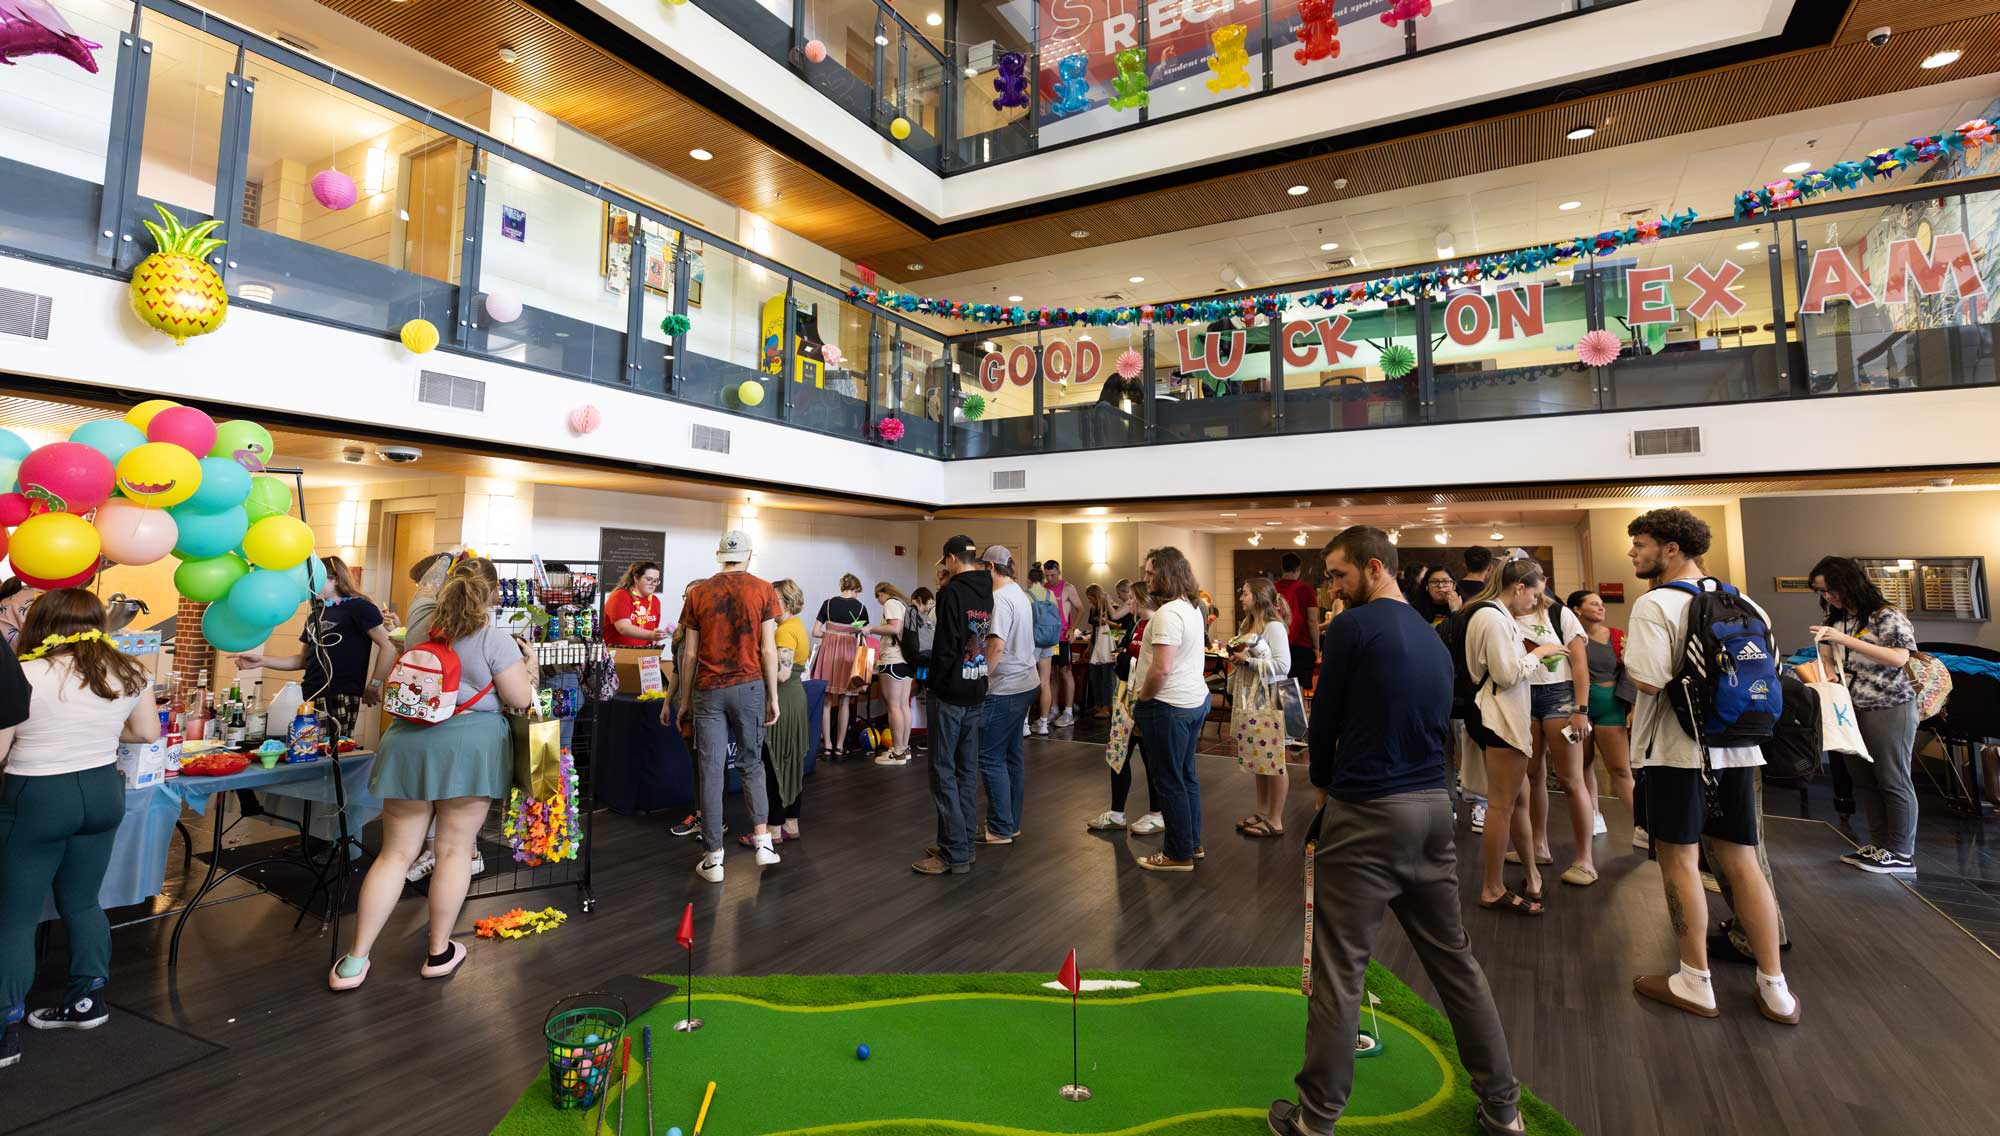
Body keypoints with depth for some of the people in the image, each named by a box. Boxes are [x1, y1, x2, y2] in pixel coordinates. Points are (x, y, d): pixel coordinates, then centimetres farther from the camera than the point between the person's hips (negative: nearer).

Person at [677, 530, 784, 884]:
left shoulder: (698, 592, 3)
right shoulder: (762, 590, -1)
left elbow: (690, 654, 4)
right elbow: (768, 649, -3)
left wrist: (684, 701, 11)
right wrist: (773, 697, 3)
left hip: (708, 691, 1)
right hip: (749, 687, 0)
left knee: (711, 772, 5)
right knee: (752, 764, 15)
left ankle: (714, 859, 10)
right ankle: (762, 841, 9)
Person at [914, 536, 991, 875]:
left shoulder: (952, 591, -14)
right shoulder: (989, 592, 7)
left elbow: (945, 645, -17)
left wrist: (934, 682, -7)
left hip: (949, 694, -7)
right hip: (977, 694, 7)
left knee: (943, 771, -1)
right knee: (967, 770, 14)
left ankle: (954, 854, 2)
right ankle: (963, 844, 22)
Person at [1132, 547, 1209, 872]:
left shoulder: (1167, 613, -20)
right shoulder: (1190, 608, 12)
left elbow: (1161, 668, -26)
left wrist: (1142, 701, -12)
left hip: (1170, 706, -10)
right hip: (1196, 699, 10)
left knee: (1169, 780, 1)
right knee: (1187, 774, 18)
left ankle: (1179, 854, 11)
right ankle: (1193, 842, 29)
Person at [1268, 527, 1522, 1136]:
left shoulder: (1352, 627, -11)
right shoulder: (1434, 639, 12)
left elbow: (1324, 721, -6)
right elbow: (1439, 728, 17)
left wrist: (1323, 785, 13)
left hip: (1365, 813, -7)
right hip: (1433, 807, 7)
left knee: (1339, 969, 2)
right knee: (1454, 957, 19)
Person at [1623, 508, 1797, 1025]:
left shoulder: (1655, 605, -15)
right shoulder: (1739, 602, 9)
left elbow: (1648, 680, -24)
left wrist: (1628, 656, -5)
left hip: (1676, 750, -7)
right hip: (1734, 749, 7)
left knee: (1679, 861, 4)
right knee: (1741, 861, 14)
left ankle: (1695, 985, 14)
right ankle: (1775, 990, 21)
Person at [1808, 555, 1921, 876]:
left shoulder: (1885, 615, -7)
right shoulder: (1836, 620, 11)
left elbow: (1899, 657, -17)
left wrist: (1845, 640, -22)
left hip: (1888, 708, -6)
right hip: (1851, 710, 6)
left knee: (1893, 781, 0)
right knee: (1863, 780, 8)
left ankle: (1901, 854, 7)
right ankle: (1879, 845, 16)